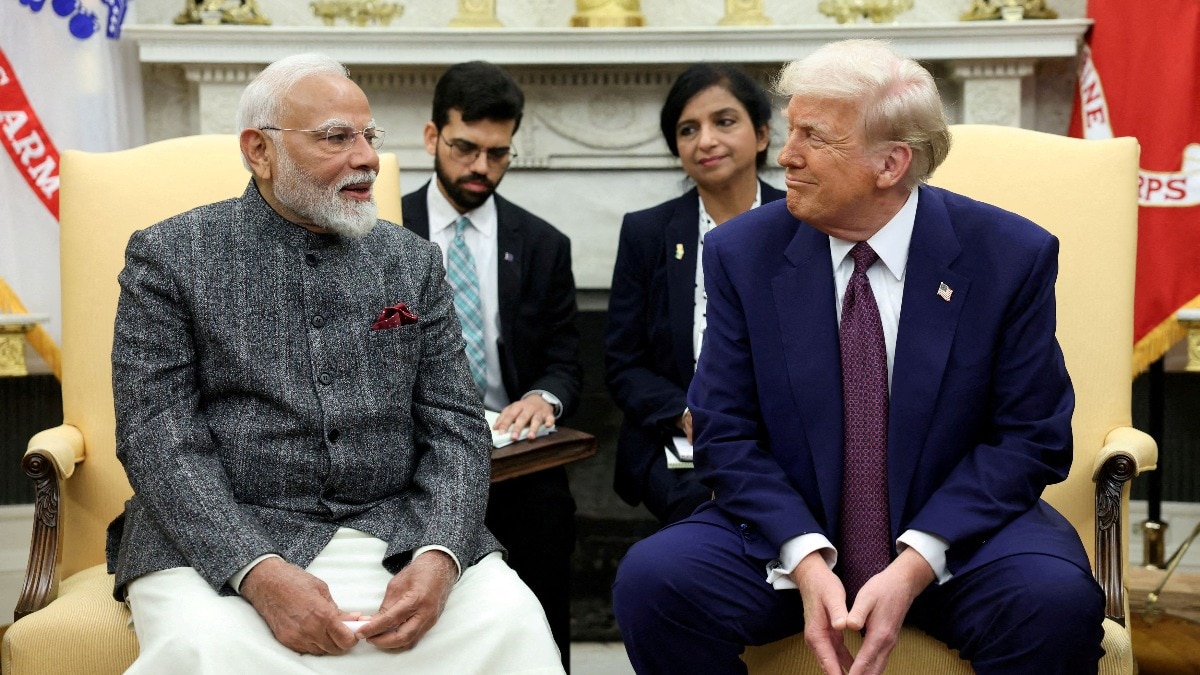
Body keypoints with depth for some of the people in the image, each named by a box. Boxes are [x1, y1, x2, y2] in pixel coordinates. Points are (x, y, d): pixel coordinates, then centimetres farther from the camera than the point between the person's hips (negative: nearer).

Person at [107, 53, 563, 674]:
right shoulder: (169, 257, 3)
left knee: (511, 620, -24)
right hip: (220, 541, -2)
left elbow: (454, 425, 7)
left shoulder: (413, 261, 12)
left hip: (396, 533, 2)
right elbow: (158, 436, -6)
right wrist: (259, 572, -20)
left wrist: (438, 556, -13)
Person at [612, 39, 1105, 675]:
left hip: (953, 534, -1)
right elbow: (726, 434, -3)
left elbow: (1030, 437, -6)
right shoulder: (742, 253, -3)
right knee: (650, 580, -23)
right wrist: (806, 562, -19)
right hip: (788, 534, 2)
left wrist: (915, 566, -18)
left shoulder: (1012, 255, -7)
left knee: (1058, 600, -30)